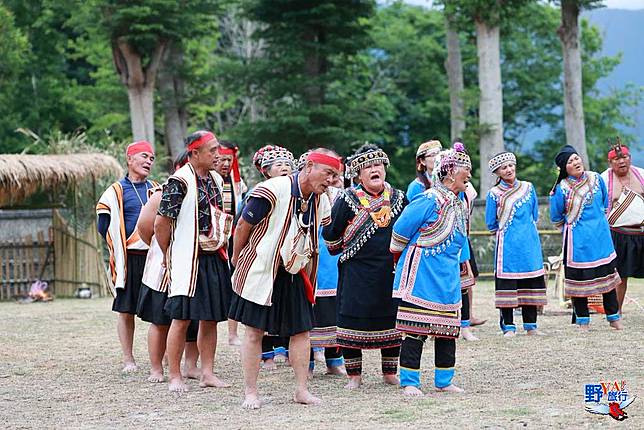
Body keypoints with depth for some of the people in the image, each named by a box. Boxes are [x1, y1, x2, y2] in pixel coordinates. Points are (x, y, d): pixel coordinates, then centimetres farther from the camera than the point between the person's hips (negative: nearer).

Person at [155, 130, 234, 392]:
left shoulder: (216, 180, 12)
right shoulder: (179, 182, -13)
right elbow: (162, 224, -11)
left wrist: (221, 246, 17)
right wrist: (169, 257, -3)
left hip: (215, 259, 7)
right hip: (188, 260, -7)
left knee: (211, 318, 9)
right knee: (182, 318, -4)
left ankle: (207, 373, 16)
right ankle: (175, 377, 2)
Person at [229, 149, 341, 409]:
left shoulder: (321, 202, 1)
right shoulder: (273, 191, -21)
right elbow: (243, 225, -11)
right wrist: (238, 260, -1)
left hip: (294, 274, 6)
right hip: (260, 271, -6)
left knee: (301, 330, 4)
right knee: (254, 332, -1)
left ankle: (301, 390, 13)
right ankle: (250, 392, 7)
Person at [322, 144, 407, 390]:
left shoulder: (398, 199, 7)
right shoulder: (347, 199, -5)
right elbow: (331, 233, 1)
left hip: (391, 271, 3)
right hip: (357, 273, -3)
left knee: (392, 321, 8)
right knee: (354, 321, -2)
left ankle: (390, 373, 21)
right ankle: (354, 375, 9)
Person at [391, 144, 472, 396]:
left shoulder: (460, 204, 11)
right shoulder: (429, 200, -15)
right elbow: (400, 231, -10)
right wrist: (398, 260, 4)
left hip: (448, 279, 8)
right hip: (422, 278, -8)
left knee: (447, 330, 10)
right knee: (416, 330, -5)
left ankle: (444, 381, 18)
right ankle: (409, 382, 1)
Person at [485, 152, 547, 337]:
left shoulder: (528, 188, 9)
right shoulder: (494, 193, -1)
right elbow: (491, 224, 4)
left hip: (529, 244, 3)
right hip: (507, 246, -3)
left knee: (530, 285, 6)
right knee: (507, 285, -5)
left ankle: (531, 325, 14)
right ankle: (508, 327, 2)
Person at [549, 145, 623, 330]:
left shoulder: (596, 179, 3)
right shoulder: (561, 188, -9)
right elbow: (556, 218, 1)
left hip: (601, 236, 4)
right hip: (577, 239, -4)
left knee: (607, 274, 7)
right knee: (580, 278, 0)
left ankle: (613, 317, 17)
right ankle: (583, 321, 10)